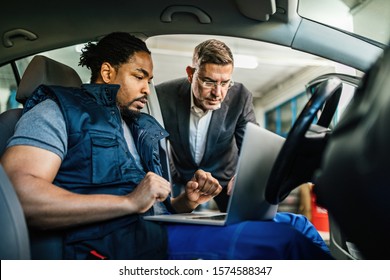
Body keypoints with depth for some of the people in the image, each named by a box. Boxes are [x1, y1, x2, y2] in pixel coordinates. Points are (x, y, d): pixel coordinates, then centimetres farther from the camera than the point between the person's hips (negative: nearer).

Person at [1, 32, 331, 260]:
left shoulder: (145, 128, 26)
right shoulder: (59, 109, 4)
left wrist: (186, 201, 3)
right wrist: (129, 201, -18)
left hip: (161, 231, 8)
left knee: (295, 224, -6)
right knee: (283, 240, -23)